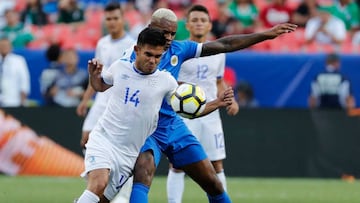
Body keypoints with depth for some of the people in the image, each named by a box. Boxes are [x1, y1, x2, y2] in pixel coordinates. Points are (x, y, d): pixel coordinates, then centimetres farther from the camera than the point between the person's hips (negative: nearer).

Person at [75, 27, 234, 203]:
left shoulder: (166, 81, -1)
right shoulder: (119, 67, 0)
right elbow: (100, 85, 21)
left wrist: (218, 103, -5)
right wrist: (94, 75, -1)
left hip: (128, 153, 2)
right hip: (102, 140, -2)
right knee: (98, 184, -27)